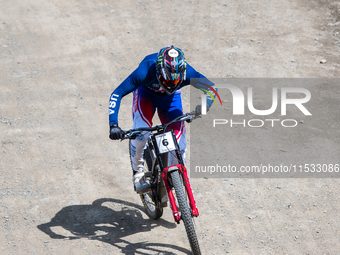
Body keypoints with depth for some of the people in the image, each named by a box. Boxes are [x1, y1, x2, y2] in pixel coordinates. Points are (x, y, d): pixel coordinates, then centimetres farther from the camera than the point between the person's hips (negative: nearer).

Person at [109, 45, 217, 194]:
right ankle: (138, 173, -7)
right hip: (146, 92, -2)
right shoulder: (146, 71, -41)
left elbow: (210, 88, -23)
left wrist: (202, 109, -43)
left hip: (171, 97, 2)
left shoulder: (187, 73, -37)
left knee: (179, 142, -12)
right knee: (141, 130, -28)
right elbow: (117, 94, -38)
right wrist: (113, 125, -47)